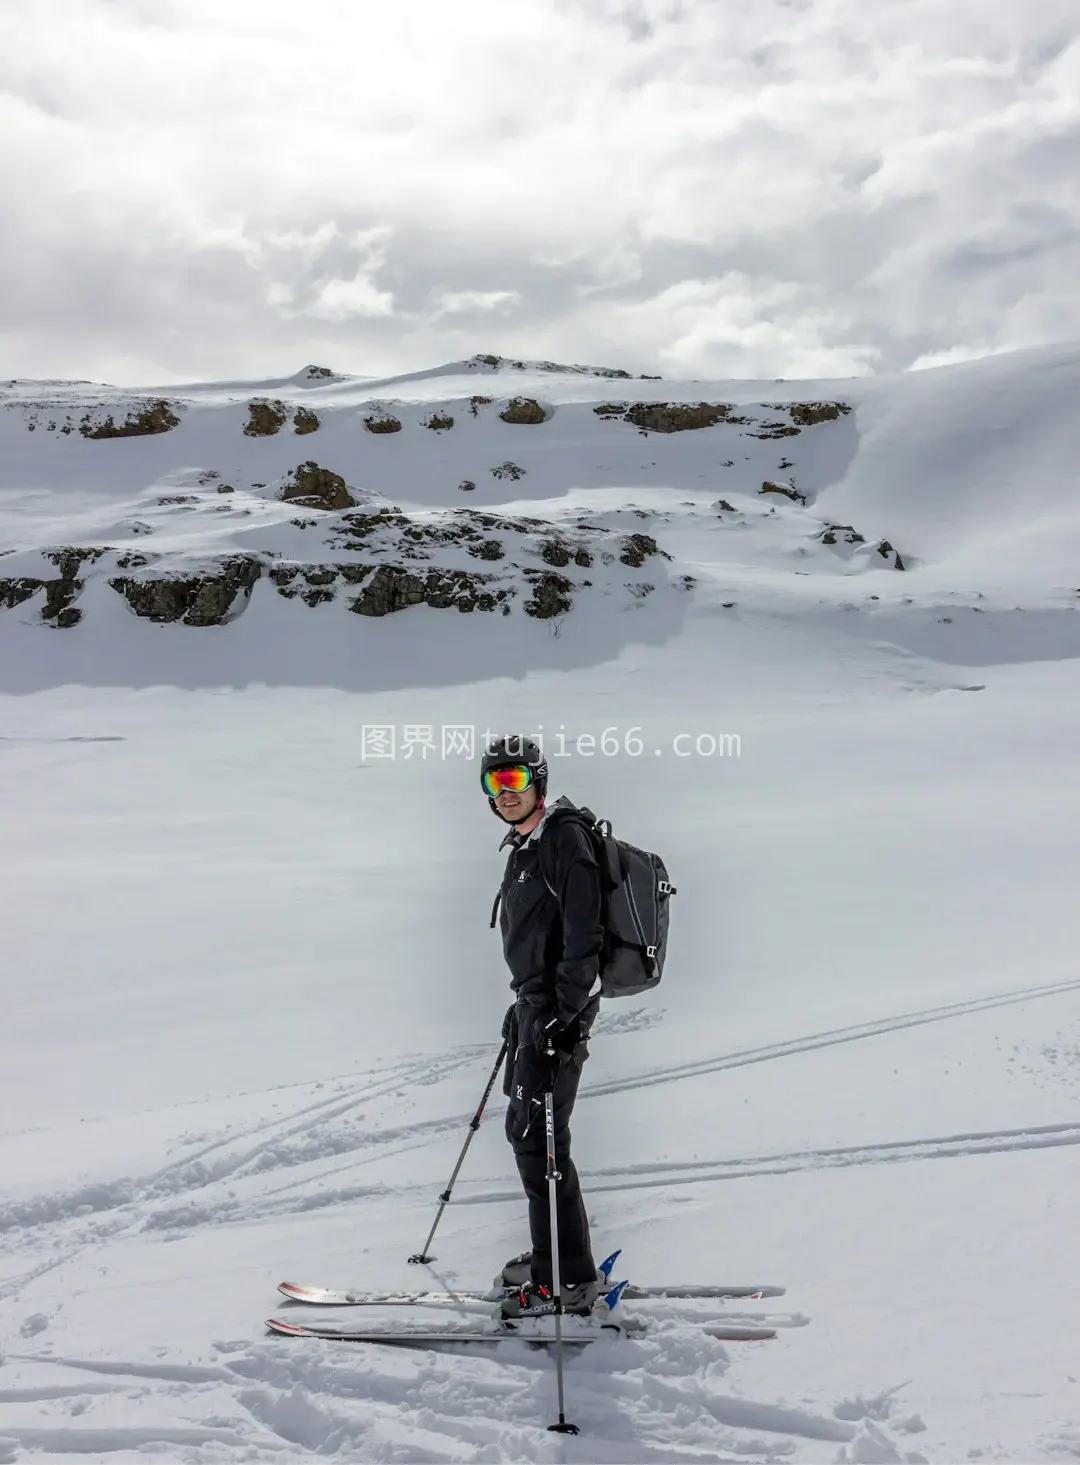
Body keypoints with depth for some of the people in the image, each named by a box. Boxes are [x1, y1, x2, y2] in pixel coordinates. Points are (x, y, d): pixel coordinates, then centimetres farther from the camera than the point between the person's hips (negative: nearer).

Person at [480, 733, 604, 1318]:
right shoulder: (524, 846, 16)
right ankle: (551, 1257, 26)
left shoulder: (564, 839, -14)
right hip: (535, 1006, 10)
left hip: (560, 1010, -10)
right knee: (528, 1131, 14)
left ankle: (569, 1280, -3)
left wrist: (563, 1015, -25)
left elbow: (583, 936, -21)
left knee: (536, 1136, -10)